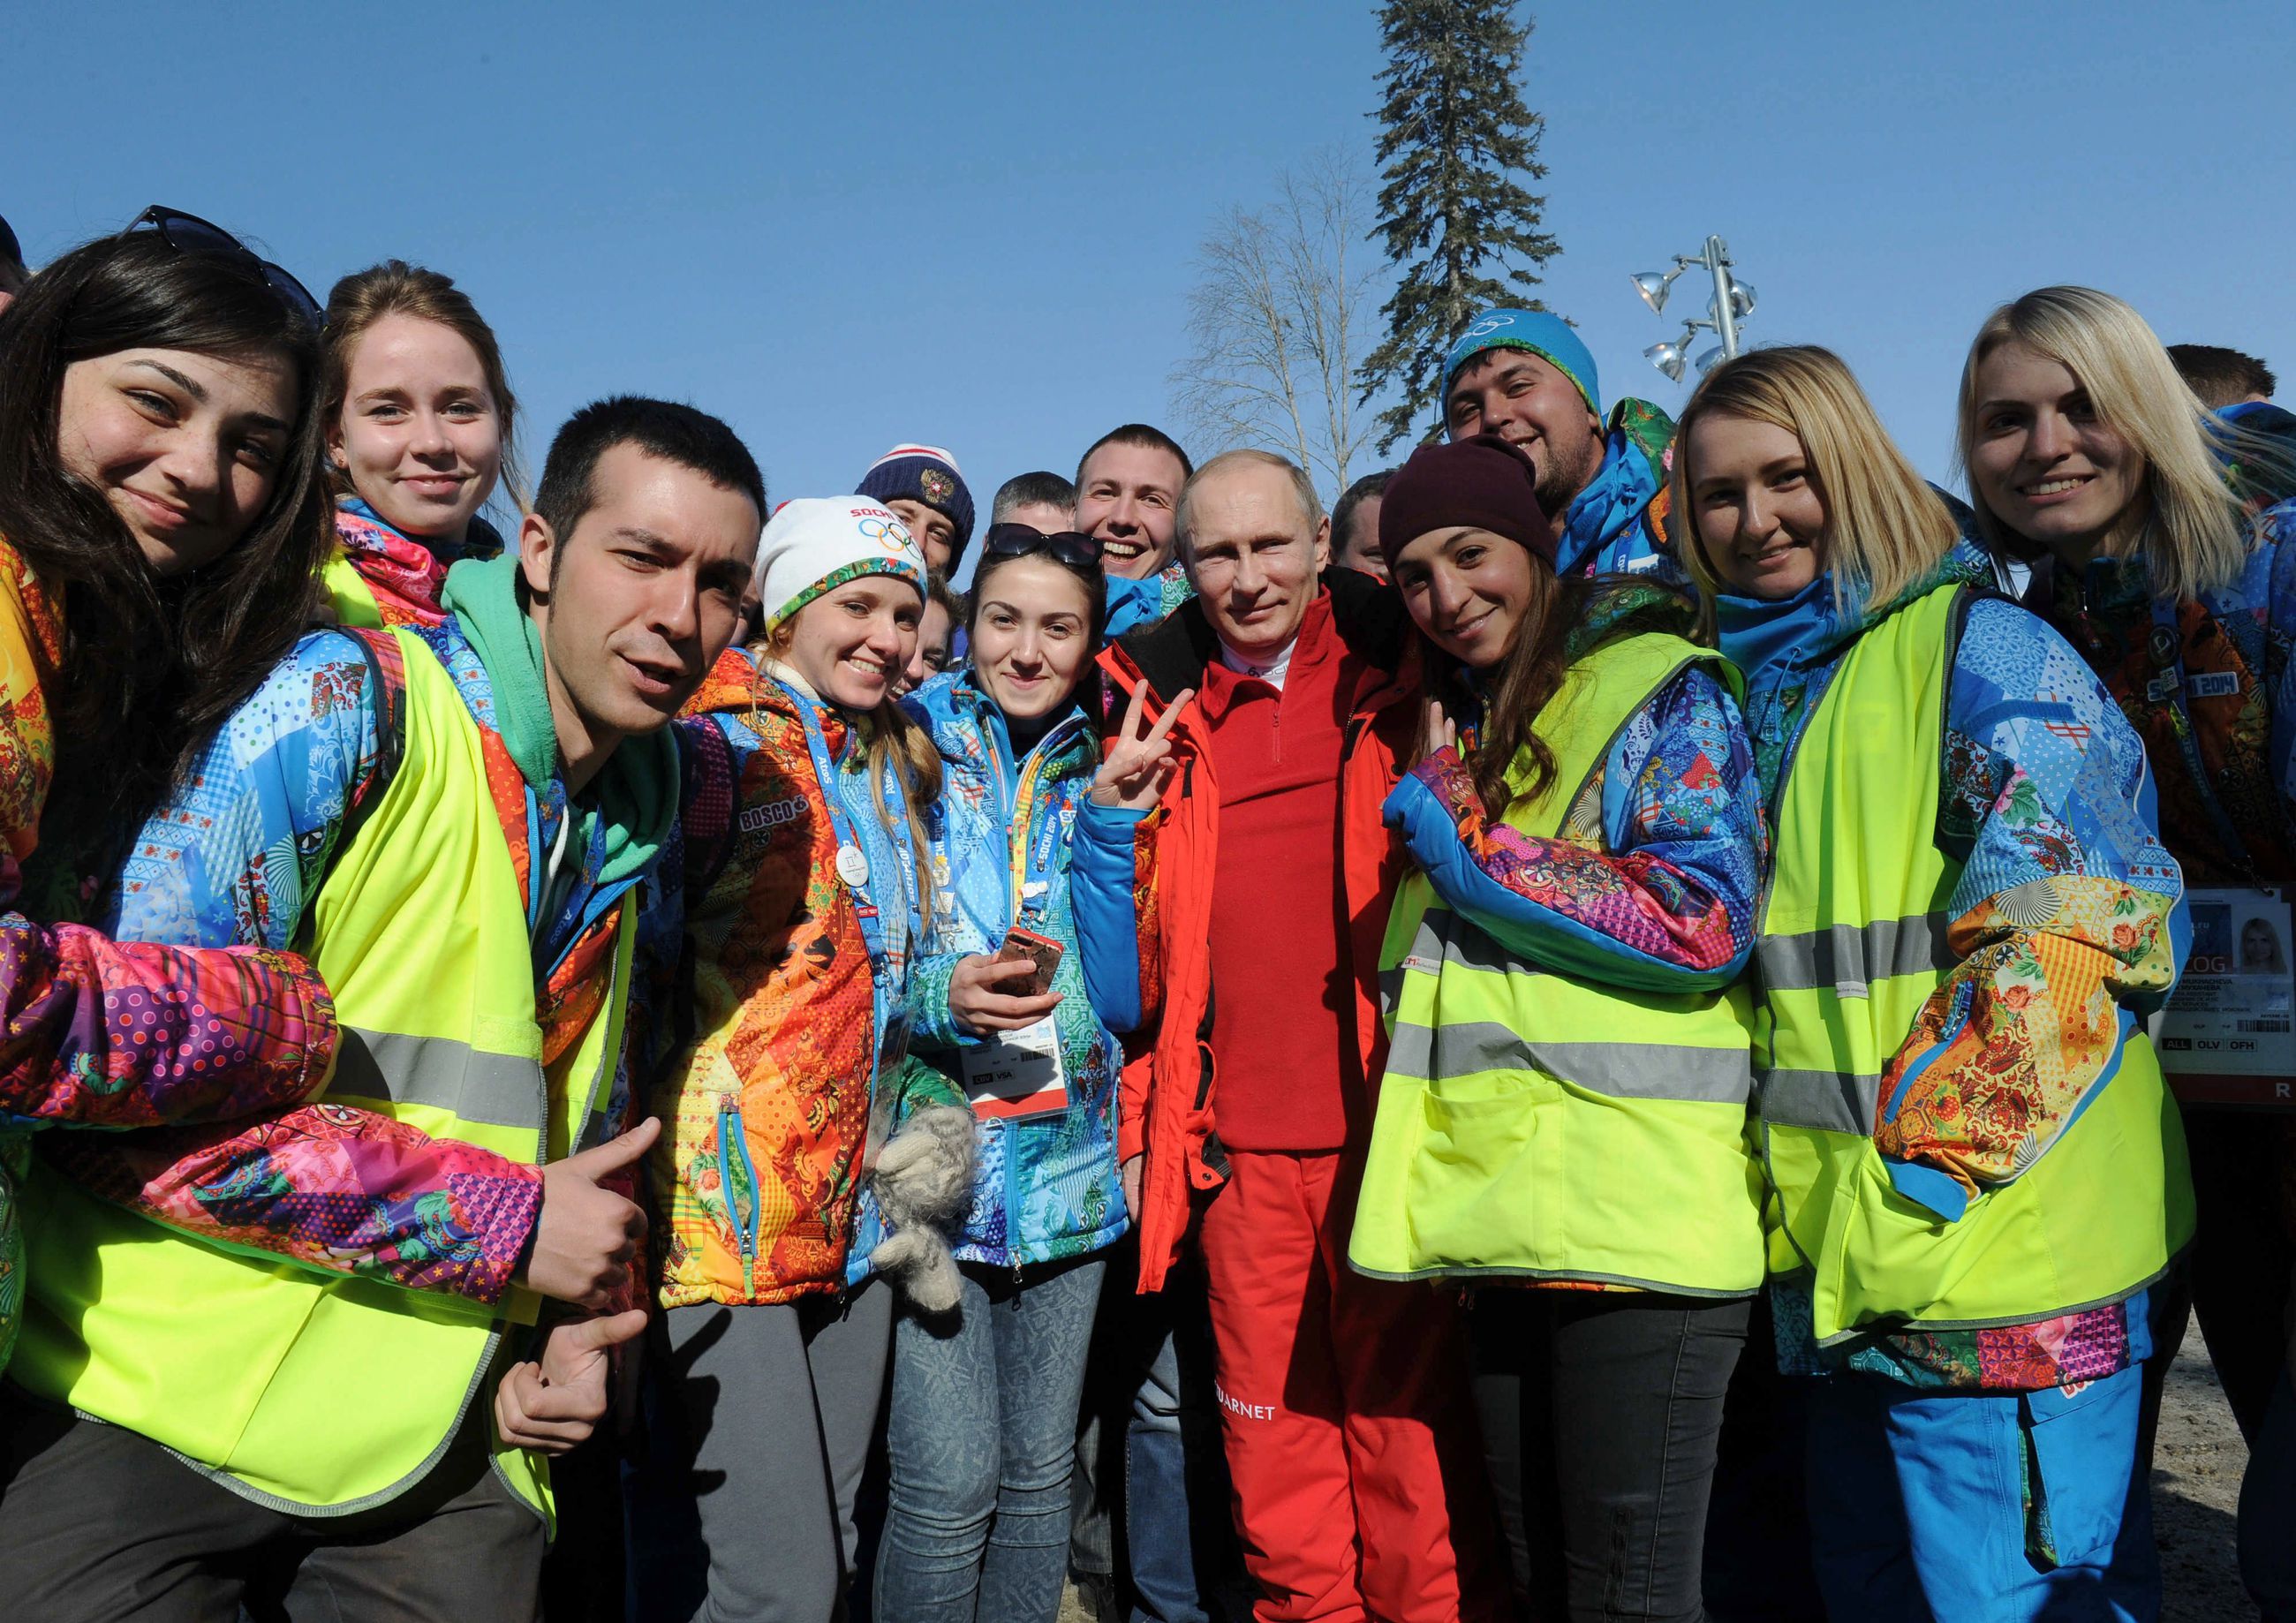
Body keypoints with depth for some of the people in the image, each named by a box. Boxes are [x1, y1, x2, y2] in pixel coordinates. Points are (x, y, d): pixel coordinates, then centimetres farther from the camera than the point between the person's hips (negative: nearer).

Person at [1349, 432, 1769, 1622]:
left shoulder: (1660, 687, -3)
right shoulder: (1460, 732, 20)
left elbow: (1706, 922, -16)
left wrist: (1467, 843, -12)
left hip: (1640, 1211, -7)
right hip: (1508, 1211, 8)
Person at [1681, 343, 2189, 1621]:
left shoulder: (1978, 647, -7)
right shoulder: (1753, 684, 15)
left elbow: (2075, 930, -15)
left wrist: (1921, 1168, -18)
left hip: (1992, 1262, -7)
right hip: (1842, 1264, 7)